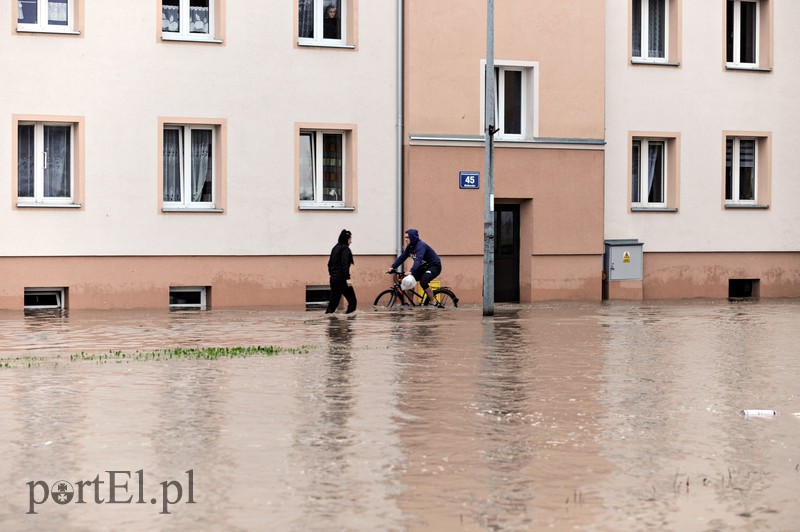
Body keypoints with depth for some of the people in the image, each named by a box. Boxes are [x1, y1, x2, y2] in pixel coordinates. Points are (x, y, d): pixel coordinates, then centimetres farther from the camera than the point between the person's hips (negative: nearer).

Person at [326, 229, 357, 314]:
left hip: (333, 279, 9)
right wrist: (347, 278, -22)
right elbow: (344, 264, -20)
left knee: (333, 301, 9)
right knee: (352, 301, -3)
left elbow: (330, 263, 19)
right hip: (341, 279, -9)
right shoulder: (345, 248, -10)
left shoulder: (335, 248, 15)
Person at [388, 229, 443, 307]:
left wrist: (411, 271, -54)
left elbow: (418, 259, -40)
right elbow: (402, 257, -1)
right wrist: (392, 267, -16)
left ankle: (433, 302, -14)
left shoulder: (420, 246, -26)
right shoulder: (409, 247, 0)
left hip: (434, 266, -9)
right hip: (423, 267, 9)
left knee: (423, 282, -30)